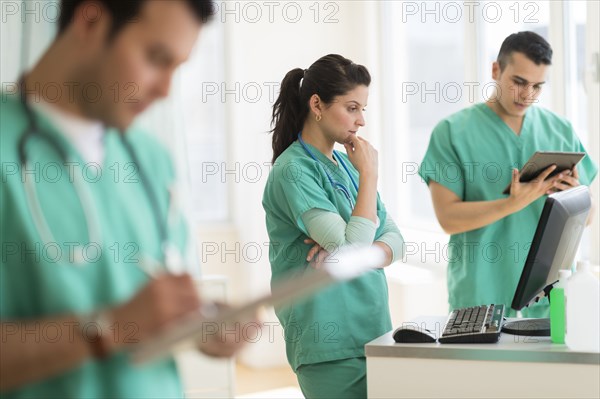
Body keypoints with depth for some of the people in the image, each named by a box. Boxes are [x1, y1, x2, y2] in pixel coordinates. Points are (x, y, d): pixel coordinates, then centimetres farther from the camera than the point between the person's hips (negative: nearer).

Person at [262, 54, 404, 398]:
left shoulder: (346, 164, 11)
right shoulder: (293, 171, -13)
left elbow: (395, 240, 10)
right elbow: (353, 248, -21)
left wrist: (352, 252, -11)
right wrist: (369, 174, -12)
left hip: (373, 333, 7)